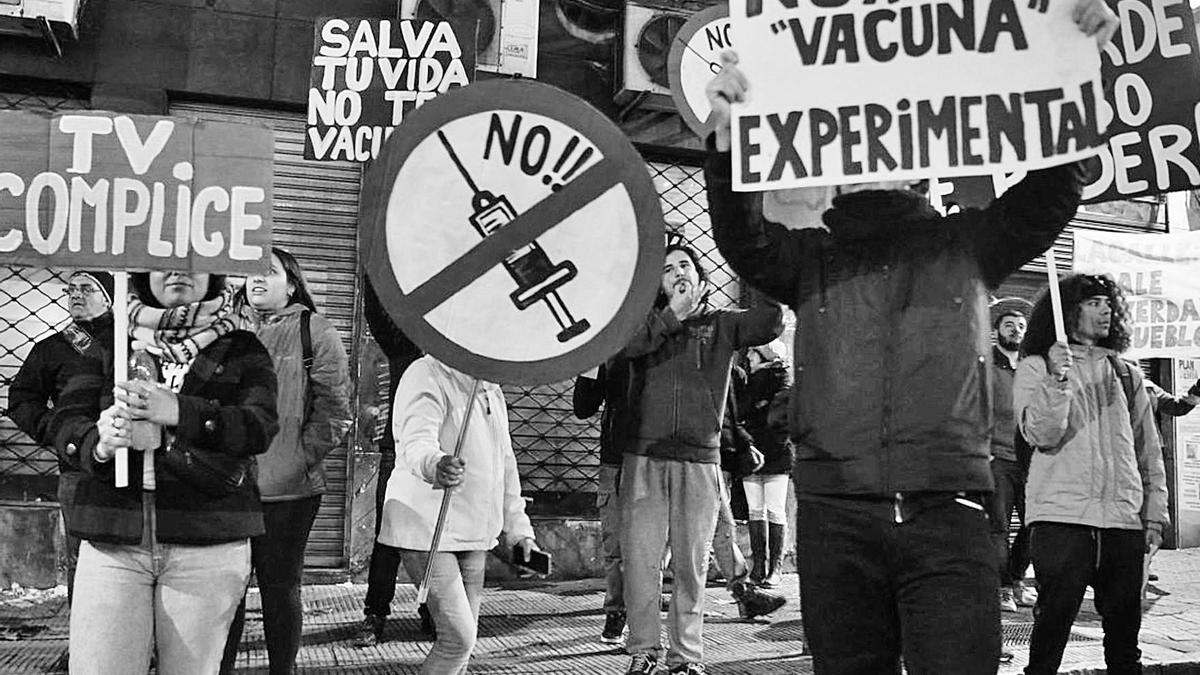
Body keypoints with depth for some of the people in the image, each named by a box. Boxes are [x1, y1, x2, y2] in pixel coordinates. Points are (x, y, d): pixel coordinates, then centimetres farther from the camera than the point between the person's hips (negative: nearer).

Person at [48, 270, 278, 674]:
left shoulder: (242, 350, 7)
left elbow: (260, 426, -8)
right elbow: (66, 421, 3)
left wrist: (179, 412, -22)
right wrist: (99, 444, -20)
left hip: (209, 544, -1)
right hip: (112, 538, 1)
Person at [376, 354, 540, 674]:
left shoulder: (492, 390, 14)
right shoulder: (427, 375, -12)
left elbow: (505, 463, 20)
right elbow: (416, 442, -30)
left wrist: (518, 528, 15)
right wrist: (435, 466, -53)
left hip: (474, 534, 8)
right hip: (426, 528, -8)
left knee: (464, 638, 11)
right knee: (458, 636, -13)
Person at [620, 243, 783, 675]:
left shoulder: (723, 324, 11)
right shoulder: (647, 320, 11)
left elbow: (770, 323, -6)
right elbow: (624, 344, -10)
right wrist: (672, 314, -7)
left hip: (700, 461, 0)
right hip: (644, 457, 0)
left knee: (691, 565, 5)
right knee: (639, 558, 1)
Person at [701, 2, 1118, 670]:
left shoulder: (966, 243, 16)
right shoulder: (812, 255, 15)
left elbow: (1052, 194, 6)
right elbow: (744, 240, -2)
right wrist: (727, 135, -18)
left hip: (948, 515, 0)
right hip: (836, 516, 1)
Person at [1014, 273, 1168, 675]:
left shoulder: (1126, 374, 17)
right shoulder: (1036, 367, 5)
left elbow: (1150, 453, 17)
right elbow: (1042, 436, -8)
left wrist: (1155, 517, 11)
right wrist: (1058, 381, -19)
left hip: (1125, 521, 4)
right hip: (1061, 517, -4)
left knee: (1125, 631, 8)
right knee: (1053, 624, -5)